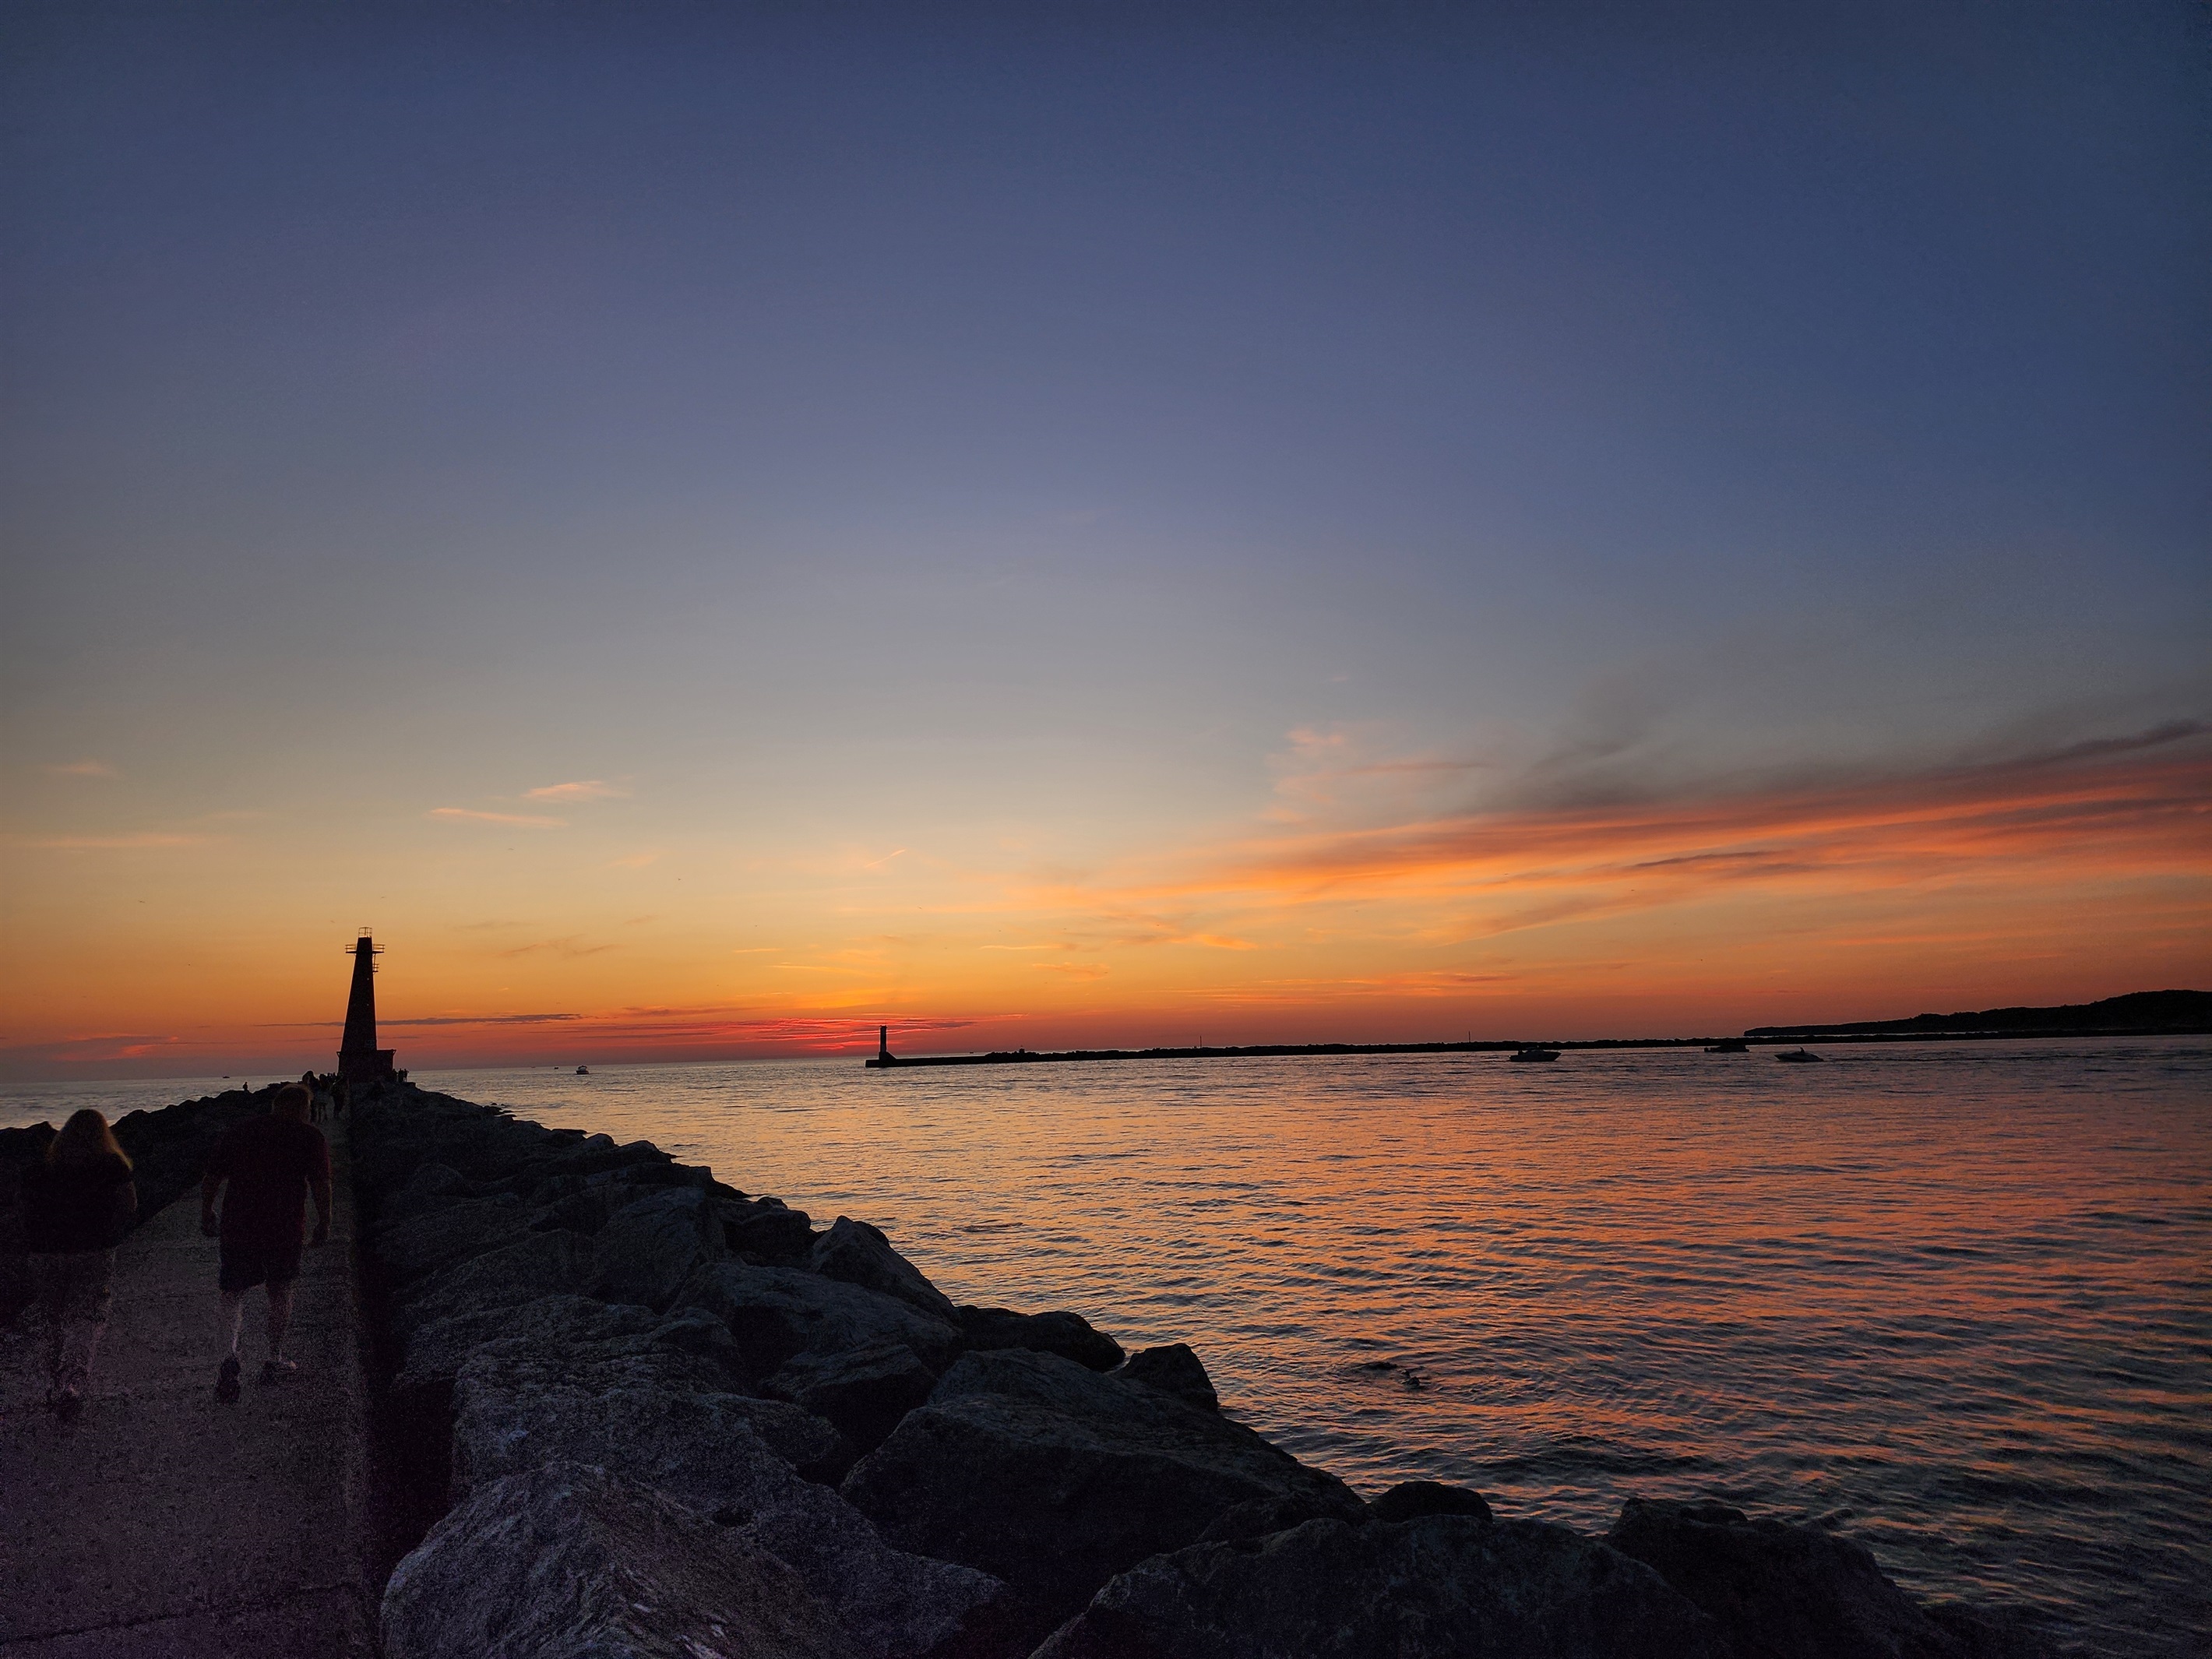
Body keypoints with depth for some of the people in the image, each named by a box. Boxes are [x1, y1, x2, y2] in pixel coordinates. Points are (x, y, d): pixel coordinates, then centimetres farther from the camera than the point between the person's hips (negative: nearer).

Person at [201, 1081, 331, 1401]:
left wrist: (206, 1216, 22)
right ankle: (274, 1362, 23)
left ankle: (230, 1351, -17)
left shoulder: (238, 1132, 8)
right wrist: (324, 1224, -1)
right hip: (286, 1229, -2)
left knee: (234, 1292, 9)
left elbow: (211, 1179, 11)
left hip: (238, 1227, 2)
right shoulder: (310, 1137, -3)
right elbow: (321, 1185, -9)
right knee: (280, 1291, 15)